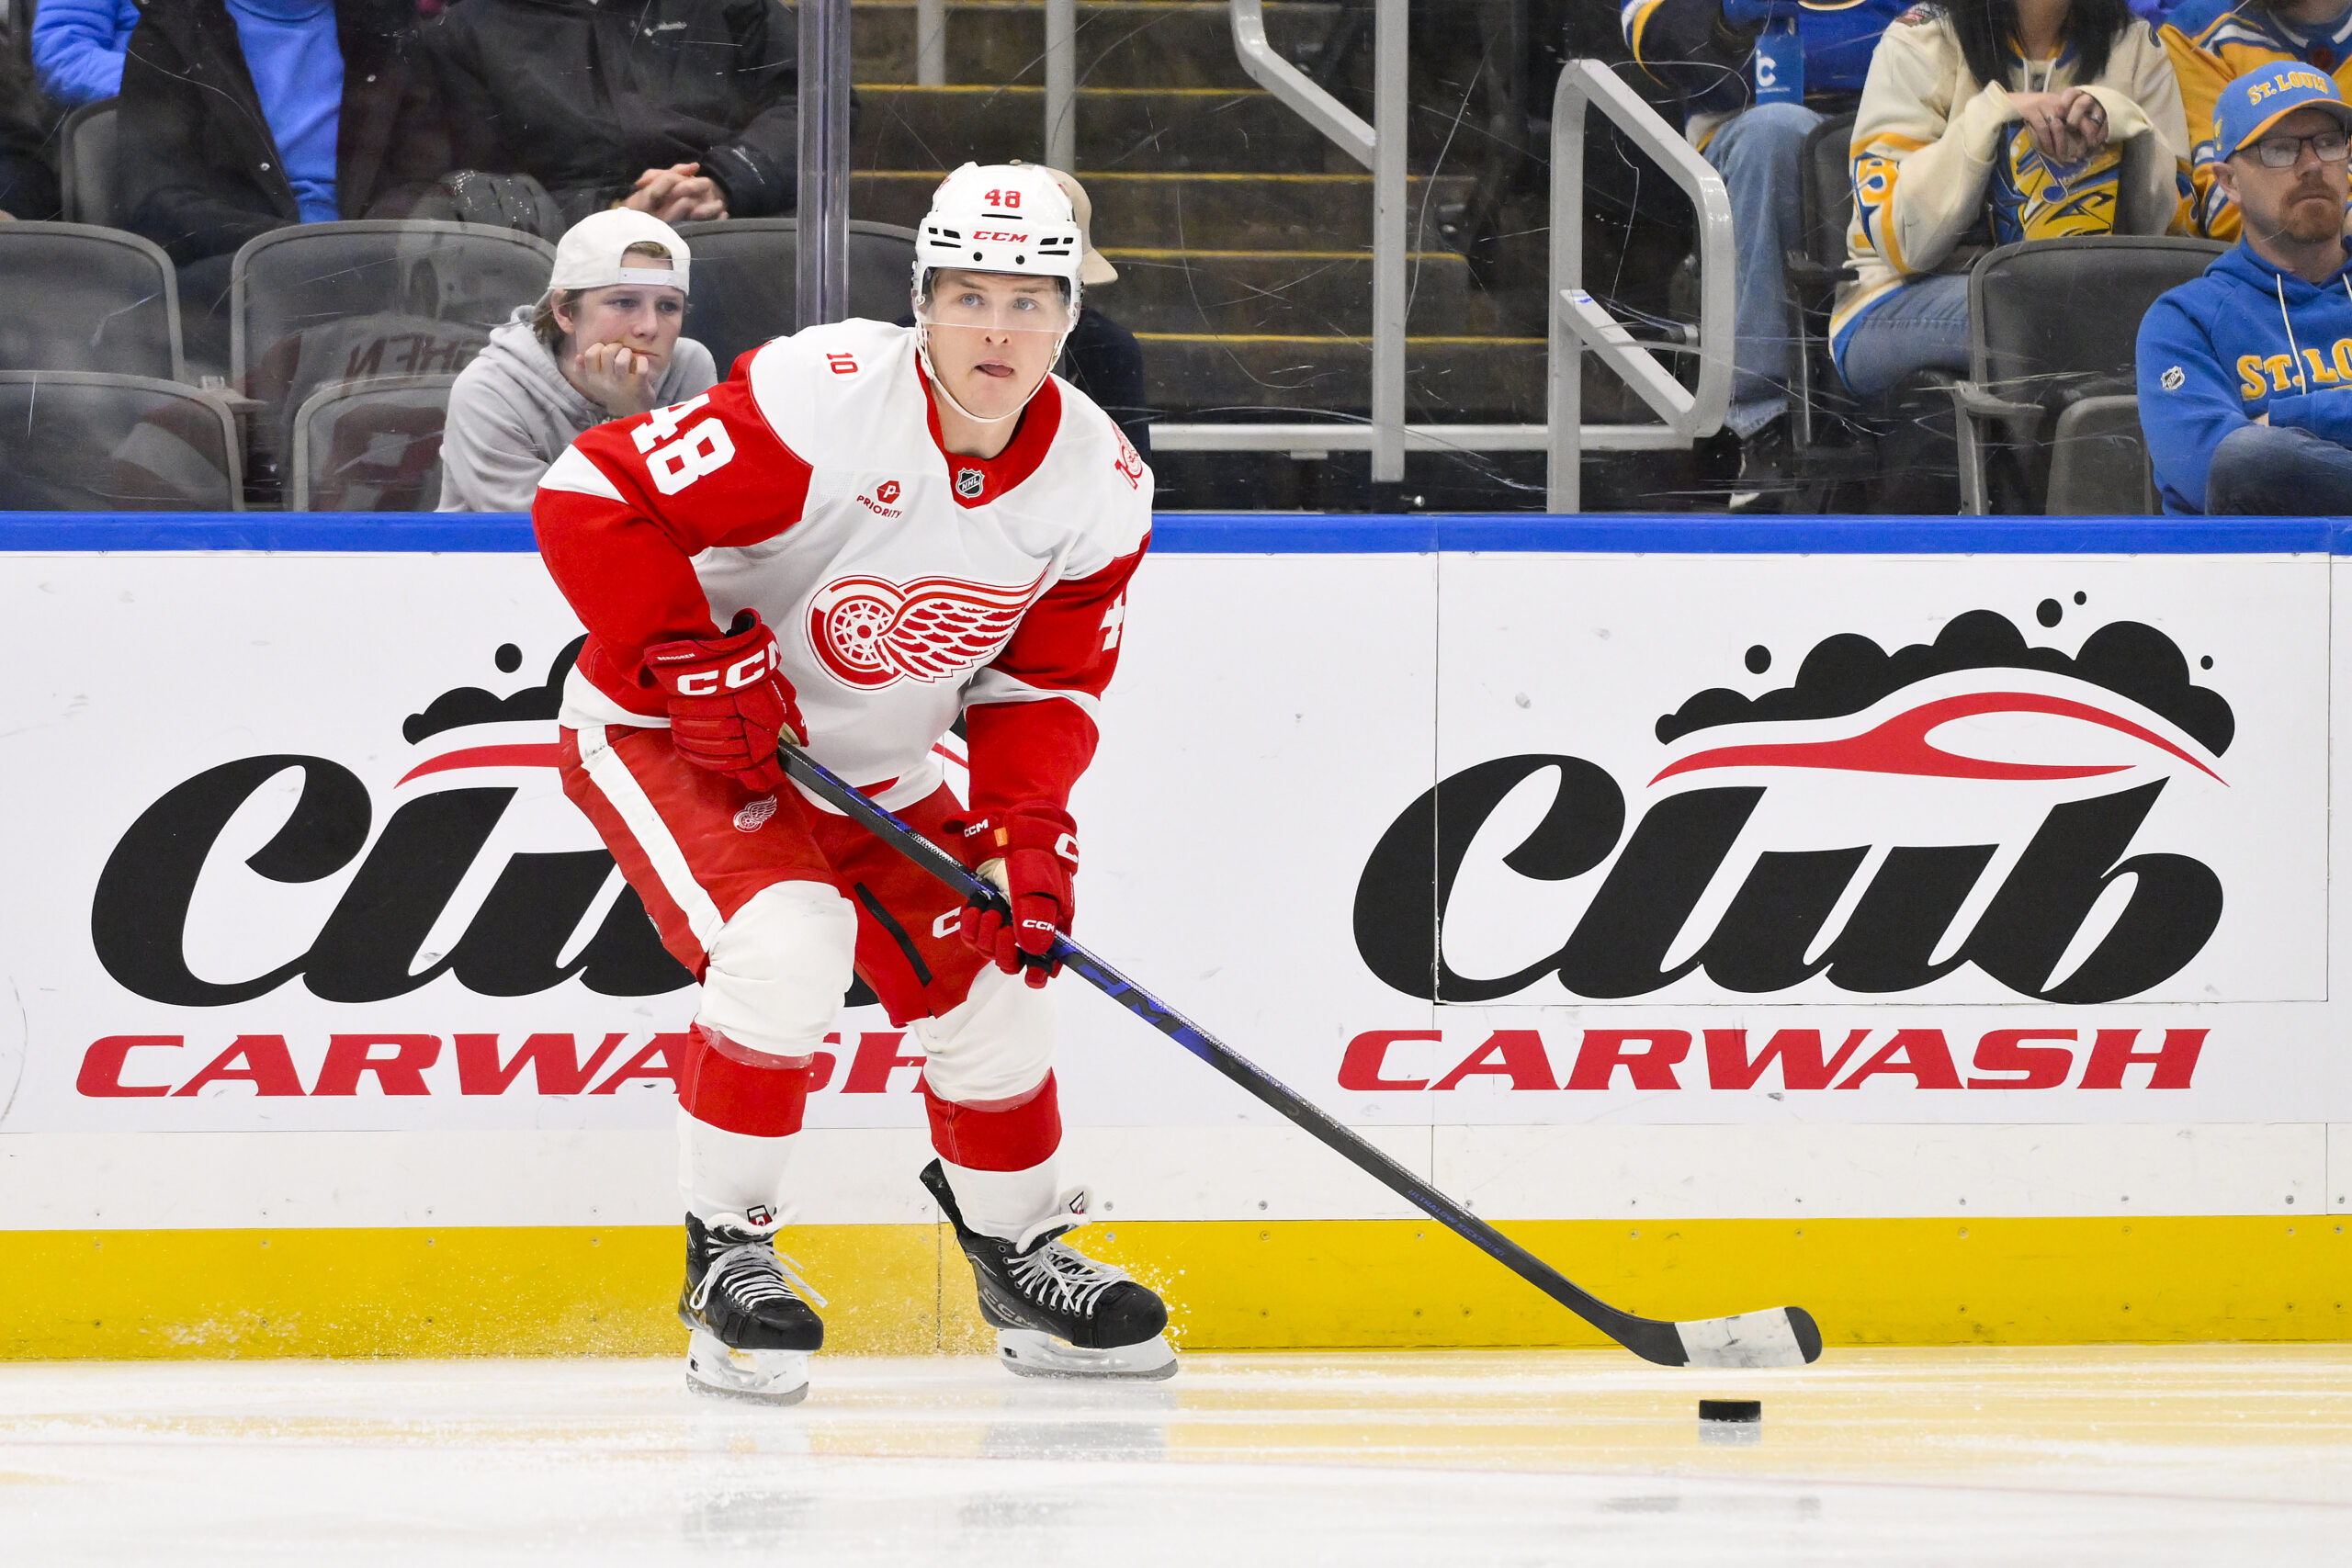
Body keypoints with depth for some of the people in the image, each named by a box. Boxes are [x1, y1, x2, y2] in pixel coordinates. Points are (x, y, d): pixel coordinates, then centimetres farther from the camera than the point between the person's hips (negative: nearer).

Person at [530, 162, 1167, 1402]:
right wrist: (693, 660, -30)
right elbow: (590, 495, -27)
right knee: (784, 939, -29)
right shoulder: (824, 402, -29)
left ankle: (1023, 1260, 29)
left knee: (985, 978, 3)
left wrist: (1029, 824, -14)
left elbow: (1047, 682, 2)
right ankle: (725, 1253, -12)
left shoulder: (1097, 487, -10)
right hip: (659, 732, -6)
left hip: (869, 764, 6)